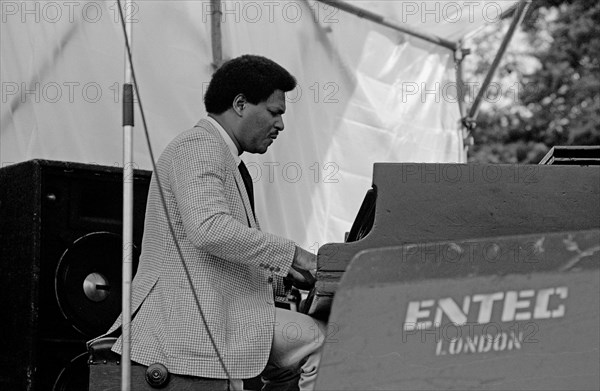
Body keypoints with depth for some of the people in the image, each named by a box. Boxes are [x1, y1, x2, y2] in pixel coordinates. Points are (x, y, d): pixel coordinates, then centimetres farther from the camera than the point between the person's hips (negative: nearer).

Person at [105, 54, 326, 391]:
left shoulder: (226, 159, 23)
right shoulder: (198, 146, -12)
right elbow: (210, 229, -27)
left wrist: (281, 275, 13)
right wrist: (290, 254, -21)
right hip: (190, 318, -11)